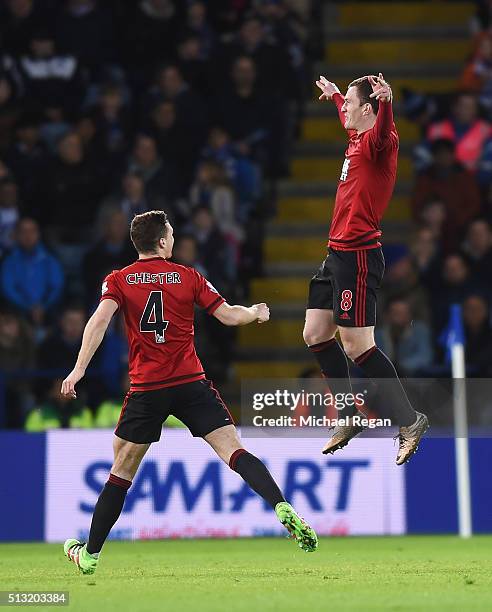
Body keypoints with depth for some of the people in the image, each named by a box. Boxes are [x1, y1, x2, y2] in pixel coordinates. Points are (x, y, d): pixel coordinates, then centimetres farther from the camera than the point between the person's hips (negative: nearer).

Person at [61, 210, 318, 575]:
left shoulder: (118, 281, 4)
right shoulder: (188, 277, 5)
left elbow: (99, 320, -12)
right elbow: (228, 315, 3)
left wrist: (79, 369, -19)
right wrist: (257, 312, 24)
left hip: (146, 388, 1)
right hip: (191, 383, -1)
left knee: (122, 471, 12)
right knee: (235, 451, -7)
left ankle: (89, 554, 17)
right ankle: (282, 508, -28)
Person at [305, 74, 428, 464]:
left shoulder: (378, 141, -14)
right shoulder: (356, 138, 14)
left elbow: (382, 131, -40)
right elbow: (348, 118, 39)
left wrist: (386, 102, -60)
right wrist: (335, 95, 56)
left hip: (358, 256, -10)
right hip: (338, 253, 10)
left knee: (358, 347, -10)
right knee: (316, 335, 12)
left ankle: (410, 420, -2)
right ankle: (352, 417, 21)